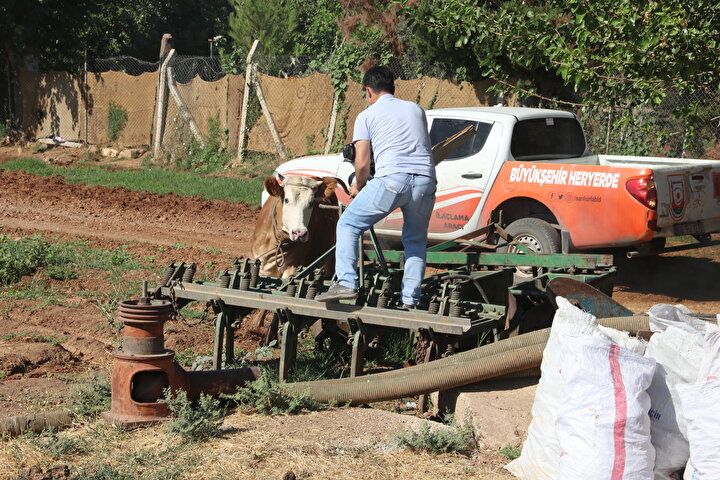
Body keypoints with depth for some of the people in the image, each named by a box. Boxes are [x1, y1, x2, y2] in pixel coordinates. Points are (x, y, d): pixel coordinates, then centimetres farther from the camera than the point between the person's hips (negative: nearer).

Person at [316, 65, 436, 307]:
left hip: (392, 179, -4)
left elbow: (362, 163, 6)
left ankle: (346, 283, -4)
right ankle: (411, 300, 13)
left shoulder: (366, 116, 13)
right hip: (425, 181, 4)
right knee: (416, 241, 21)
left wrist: (359, 186, 27)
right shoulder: (416, 109, 25)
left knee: (348, 224, 11)